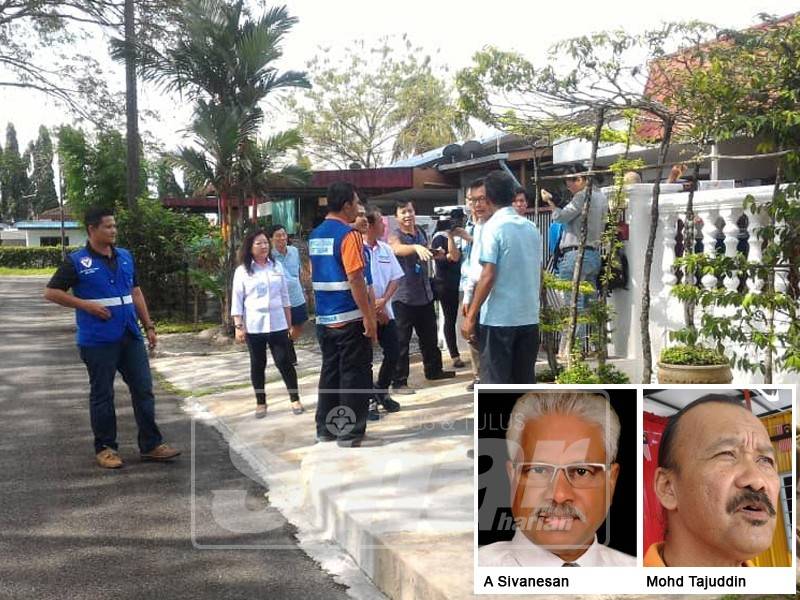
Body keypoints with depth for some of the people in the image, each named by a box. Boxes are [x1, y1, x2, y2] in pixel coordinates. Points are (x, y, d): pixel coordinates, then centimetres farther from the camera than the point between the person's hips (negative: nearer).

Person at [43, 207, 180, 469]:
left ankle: (151, 445, 14)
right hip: (98, 340, -5)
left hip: (130, 337, 5)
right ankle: (105, 448, 17)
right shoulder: (77, 261, -5)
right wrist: (86, 305, -14)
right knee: (102, 395, 5)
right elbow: (51, 292, -4)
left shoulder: (125, 257, 11)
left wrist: (149, 326, 14)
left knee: (144, 390, 6)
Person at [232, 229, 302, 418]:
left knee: (284, 362, 0)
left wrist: (289, 323, 10)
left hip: (277, 324, 1)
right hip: (254, 326, -1)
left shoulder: (277, 267, 7)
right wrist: (238, 326, -7)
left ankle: (295, 399, 12)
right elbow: (237, 301, -1)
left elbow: (285, 297, 10)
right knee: (258, 365, 8)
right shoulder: (242, 271, -1)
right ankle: (261, 403, 19)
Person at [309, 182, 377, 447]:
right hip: (350, 318, -7)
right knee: (355, 374, 1)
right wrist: (368, 316, -16)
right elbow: (355, 279, -19)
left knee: (330, 371, 14)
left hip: (324, 318, 8)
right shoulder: (348, 235, -14)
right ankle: (351, 431, 5)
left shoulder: (315, 236, 10)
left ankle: (326, 427, 19)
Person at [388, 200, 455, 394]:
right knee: (401, 341, -3)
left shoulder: (421, 233, 8)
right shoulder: (394, 236, -12)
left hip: (425, 294, 7)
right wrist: (416, 247, -55)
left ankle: (433, 370, 36)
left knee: (429, 336, 19)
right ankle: (399, 382, 2)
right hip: (403, 297, -7)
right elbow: (398, 249, -36)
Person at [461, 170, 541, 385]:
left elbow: (488, 277, -17)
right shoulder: (532, 228, 10)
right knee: (525, 380, 12)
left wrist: (471, 316, -12)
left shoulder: (493, 227, -11)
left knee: (495, 382, 0)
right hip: (529, 317, 6)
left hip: (499, 318, -6)